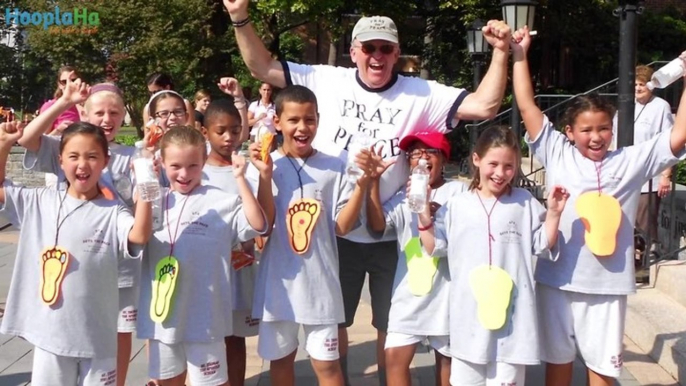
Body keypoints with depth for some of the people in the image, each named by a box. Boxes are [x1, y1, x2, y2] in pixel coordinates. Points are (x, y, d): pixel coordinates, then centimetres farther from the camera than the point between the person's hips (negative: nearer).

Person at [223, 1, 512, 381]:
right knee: (332, 323, 17)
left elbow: (484, 106, -12)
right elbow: (263, 68, -2)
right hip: (335, 234, 1)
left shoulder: (421, 94, -6)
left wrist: (501, 52, -21)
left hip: (393, 237, 0)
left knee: (392, 327, 16)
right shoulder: (327, 81, -4)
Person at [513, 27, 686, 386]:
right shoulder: (557, 154, 0)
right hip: (557, 278, 0)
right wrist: (519, 54, -3)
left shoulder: (631, 161, 1)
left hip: (607, 283, 0)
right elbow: (527, 106, -2)